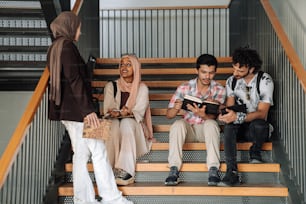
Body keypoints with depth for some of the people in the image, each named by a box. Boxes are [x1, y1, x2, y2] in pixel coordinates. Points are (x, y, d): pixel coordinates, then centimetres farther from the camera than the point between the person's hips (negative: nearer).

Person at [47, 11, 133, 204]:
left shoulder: (54, 48, 17)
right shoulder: (67, 45, -12)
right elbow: (74, 80, -19)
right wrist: (88, 109, -19)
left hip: (65, 109, 10)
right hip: (76, 109, -10)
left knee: (81, 153, 11)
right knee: (98, 151, -2)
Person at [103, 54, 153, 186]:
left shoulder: (142, 88, 9)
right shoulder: (111, 86, 12)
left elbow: (139, 112, -5)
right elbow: (108, 111, 0)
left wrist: (119, 113, -23)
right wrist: (124, 112, -23)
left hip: (133, 126, -1)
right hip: (114, 127, 1)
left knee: (126, 123, -35)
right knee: (114, 123, -33)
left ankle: (126, 171, -45)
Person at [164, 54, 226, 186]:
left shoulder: (219, 90, -6)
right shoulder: (184, 88, -6)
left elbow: (213, 117, -16)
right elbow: (169, 114, -7)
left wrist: (202, 114, -41)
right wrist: (176, 108, -33)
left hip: (206, 130, 0)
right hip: (188, 128, 0)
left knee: (211, 124, -33)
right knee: (178, 124, -31)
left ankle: (214, 169, -36)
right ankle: (174, 169, -34)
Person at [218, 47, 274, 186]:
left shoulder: (265, 81, -13)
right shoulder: (231, 81, 1)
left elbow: (262, 113, -20)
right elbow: (230, 107, -1)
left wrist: (238, 117, -36)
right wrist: (226, 114, -27)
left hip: (257, 128, -3)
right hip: (238, 129, 3)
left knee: (258, 124, -37)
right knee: (229, 124, -32)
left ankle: (255, 152, -4)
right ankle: (232, 171, -39)